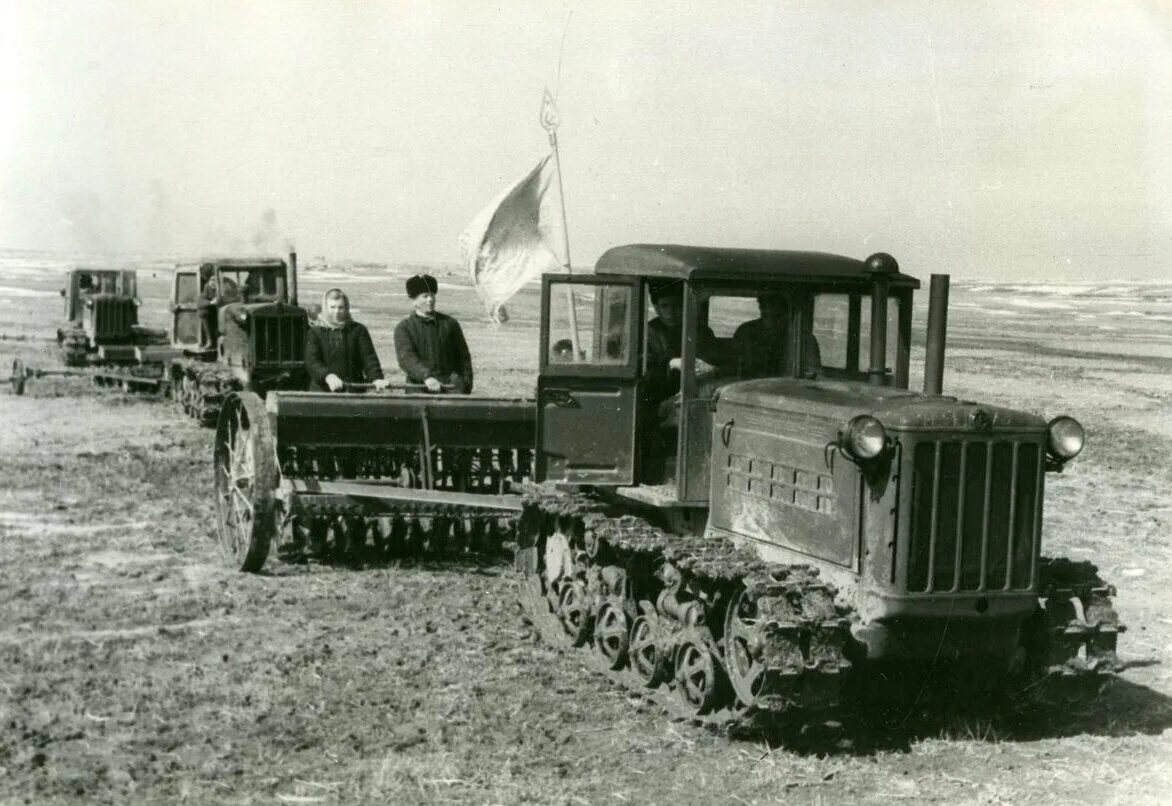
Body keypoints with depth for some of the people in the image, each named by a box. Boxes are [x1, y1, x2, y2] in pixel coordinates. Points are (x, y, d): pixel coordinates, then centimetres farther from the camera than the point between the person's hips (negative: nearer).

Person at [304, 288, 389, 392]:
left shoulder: (358, 330, 11)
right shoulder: (314, 332, 7)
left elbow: (369, 358, 0)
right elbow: (311, 361, -7)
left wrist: (377, 379, -19)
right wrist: (327, 376, -27)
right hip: (322, 391, -1)